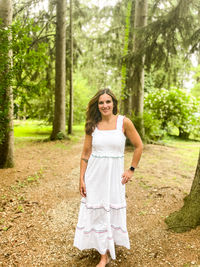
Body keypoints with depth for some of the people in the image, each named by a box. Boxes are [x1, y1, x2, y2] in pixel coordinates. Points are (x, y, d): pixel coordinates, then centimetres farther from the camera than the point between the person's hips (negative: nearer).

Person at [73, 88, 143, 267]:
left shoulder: (124, 122, -7)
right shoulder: (92, 125, -1)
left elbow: (139, 146, 1)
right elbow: (85, 154, 2)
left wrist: (132, 170, 1)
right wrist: (82, 179, 0)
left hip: (114, 175, -1)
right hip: (94, 175, 2)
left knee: (113, 211, 13)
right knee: (96, 212, 8)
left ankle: (111, 244, 42)